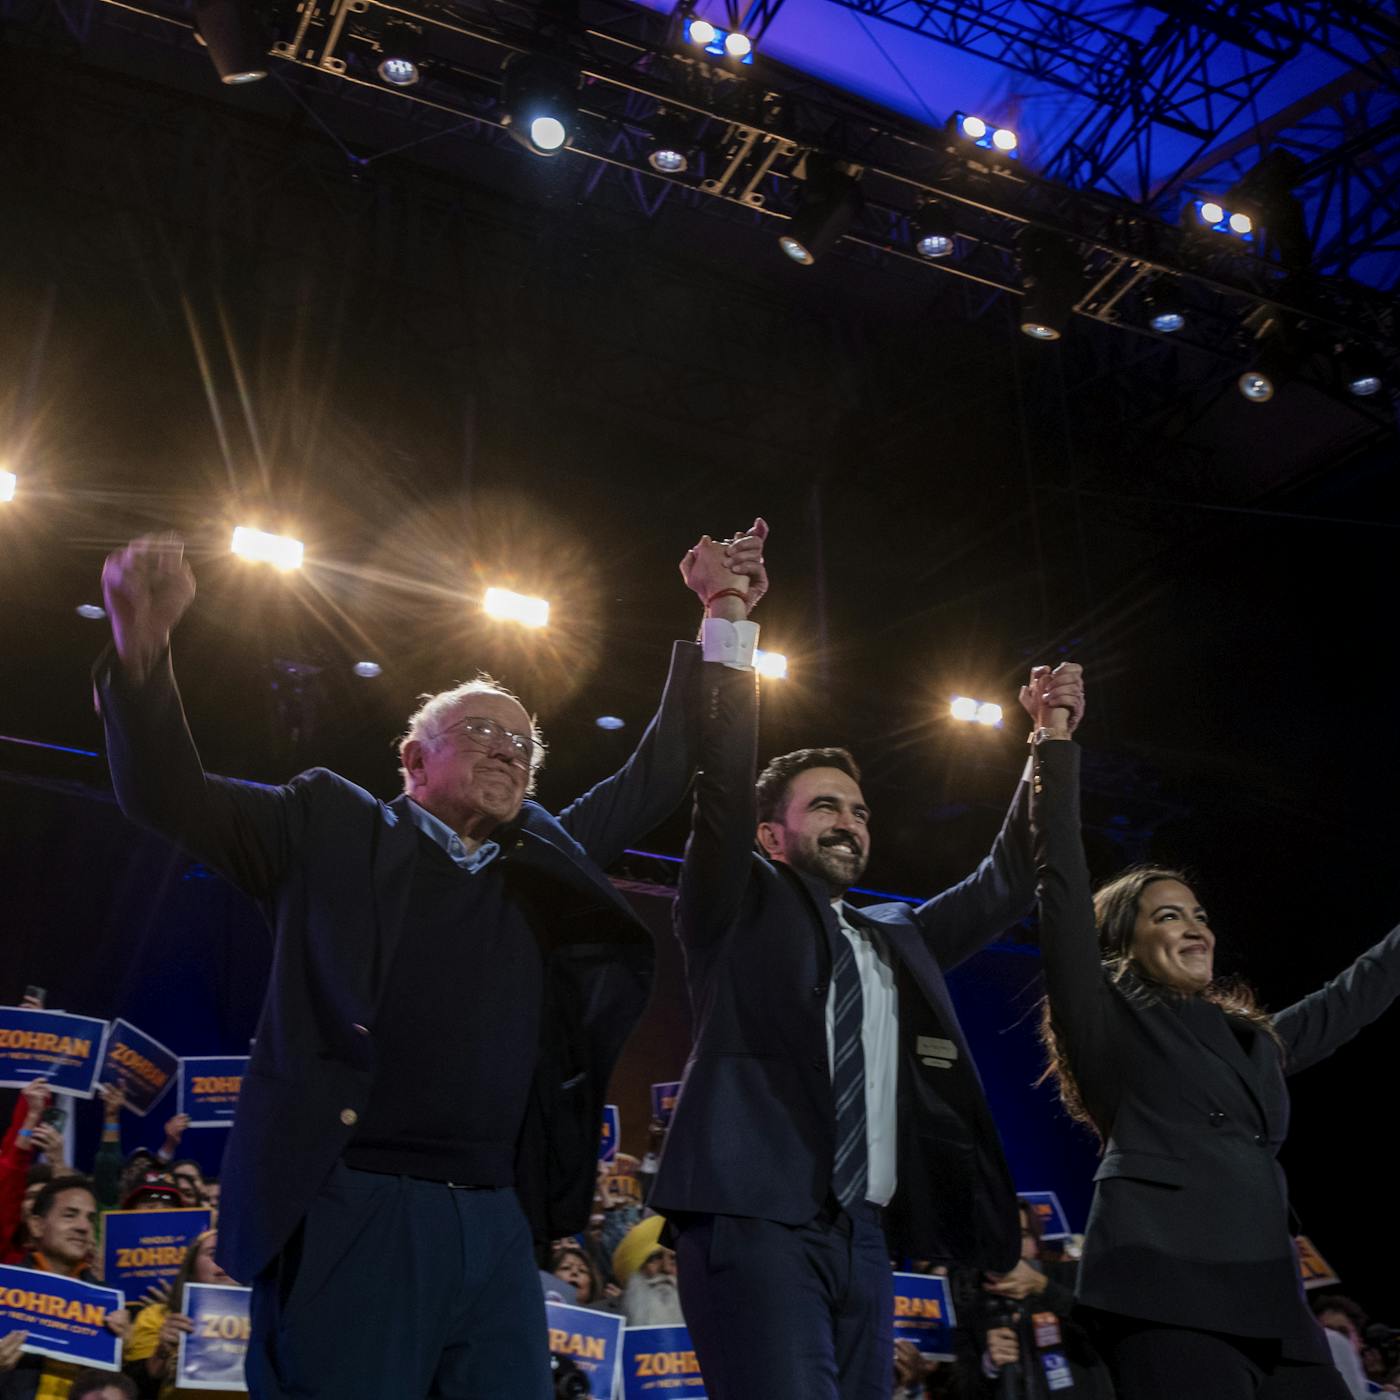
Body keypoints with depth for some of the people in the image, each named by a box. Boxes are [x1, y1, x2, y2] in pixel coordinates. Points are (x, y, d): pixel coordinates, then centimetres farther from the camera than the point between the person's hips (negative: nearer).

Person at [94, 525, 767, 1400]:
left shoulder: (547, 860, 18)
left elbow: (658, 775, 24)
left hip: (497, 1225, 4)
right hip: (352, 1213, -4)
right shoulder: (336, 829, 8)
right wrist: (142, 647, -12)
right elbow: (172, 797, 4)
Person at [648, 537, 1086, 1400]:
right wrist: (729, 622, -12)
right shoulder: (741, 906, 9)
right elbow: (723, 786, -4)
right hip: (756, 1220, -6)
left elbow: (1004, 887, 25)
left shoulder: (896, 940, 25)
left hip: (864, 1239, 6)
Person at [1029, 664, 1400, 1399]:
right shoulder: (1107, 1021, 7)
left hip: (1267, 1296, 7)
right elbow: (1064, 890, -2)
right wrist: (1056, 748, -6)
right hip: (1165, 1292, -6)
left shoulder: (1249, 1038, 24)